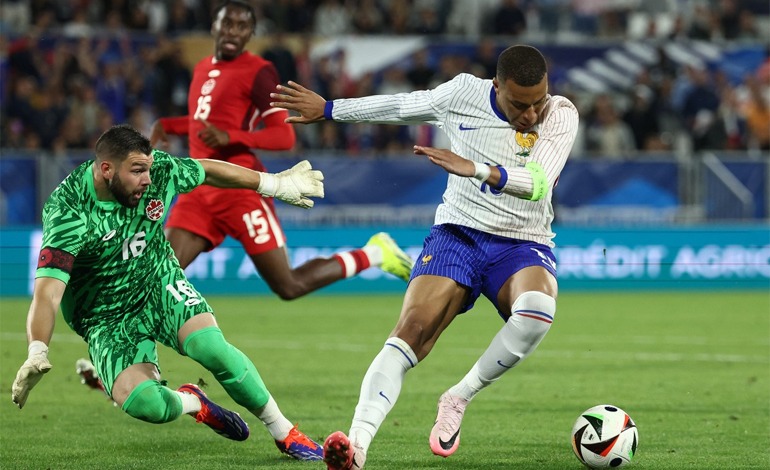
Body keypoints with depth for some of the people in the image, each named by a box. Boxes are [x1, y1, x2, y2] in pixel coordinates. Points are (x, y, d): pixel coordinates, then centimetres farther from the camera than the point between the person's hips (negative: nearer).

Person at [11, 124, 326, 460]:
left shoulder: (158, 169, -14)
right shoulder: (69, 213, -29)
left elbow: (208, 171, 6)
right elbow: (47, 291, -36)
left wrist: (276, 184, 19)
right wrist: (37, 353, -52)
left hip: (160, 284, 3)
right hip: (107, 318, -3)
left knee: (212, 348, -24)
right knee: (140, 402, -26)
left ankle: (284, 432, -3)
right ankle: (193, 403, 11)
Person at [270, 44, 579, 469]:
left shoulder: (561, 116, -11)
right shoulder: (464, 93, -5)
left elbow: (538, 183, -27)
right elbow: (398, 107, 12)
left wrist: (474, 169, -41)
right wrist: (327, 109, 22)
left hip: (523, 245, -1)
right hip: (458, 233, 1)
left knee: (537, 311, -36)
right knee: (413, 328, -24)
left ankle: (458, 399, -14)